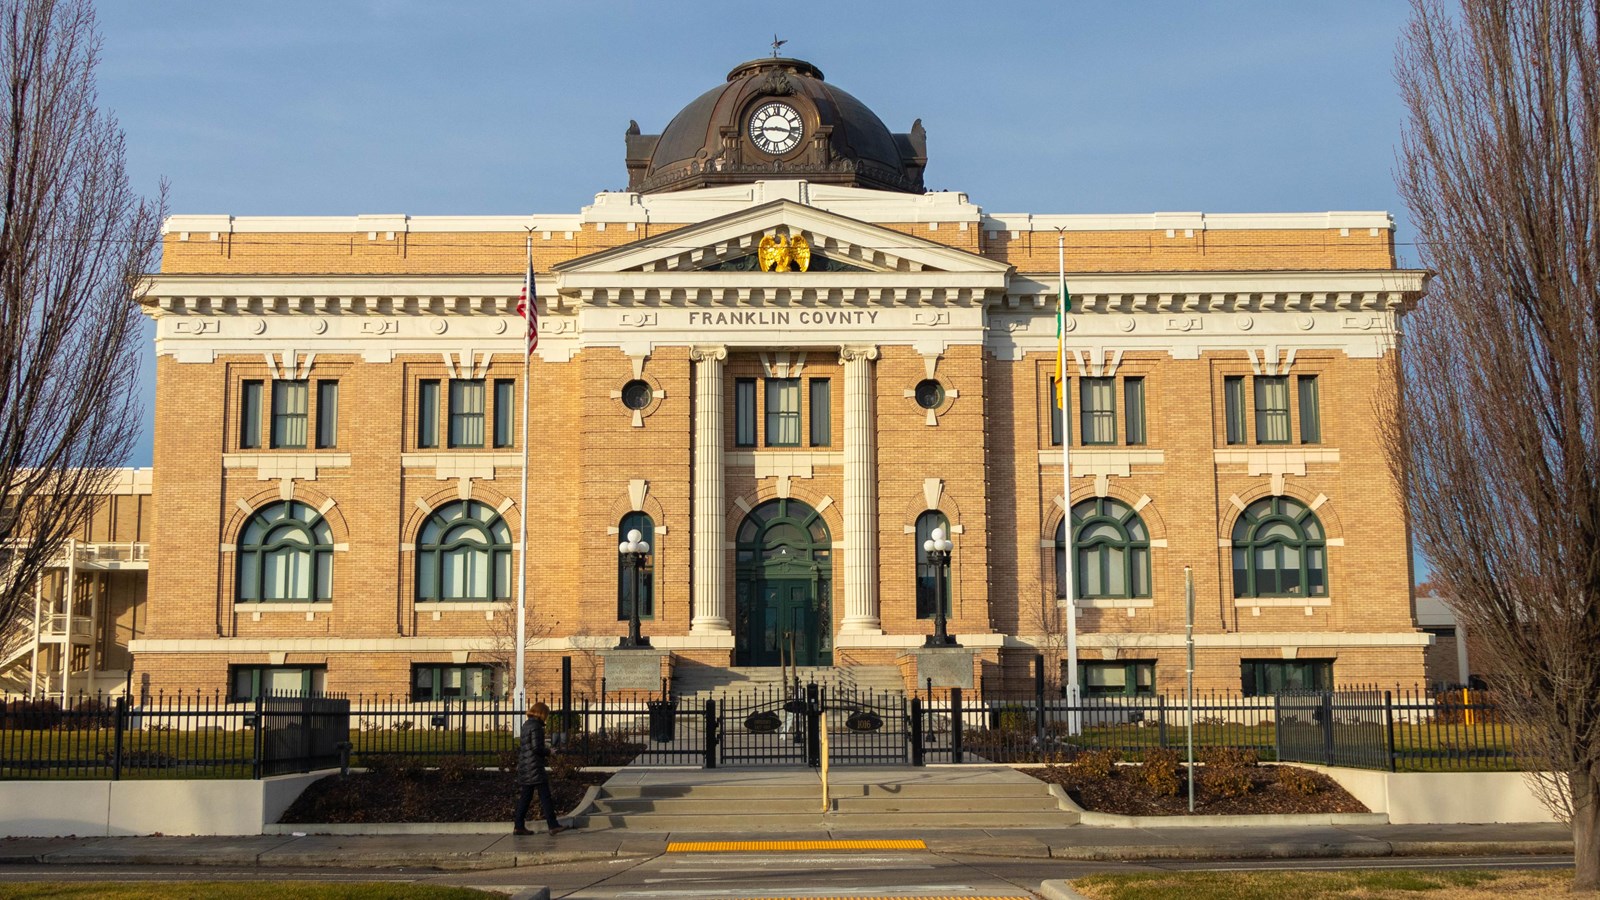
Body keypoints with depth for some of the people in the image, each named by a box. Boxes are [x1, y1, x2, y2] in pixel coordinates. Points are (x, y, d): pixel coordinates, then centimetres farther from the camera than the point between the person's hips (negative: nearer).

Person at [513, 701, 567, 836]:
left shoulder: (526, 725, 16)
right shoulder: (536, 726, -12)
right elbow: (536, 747, -20)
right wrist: (548, 752, -4)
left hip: (525, 766, 9)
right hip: (534, 767, -9)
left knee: (526, 796, 12)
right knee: (545, 795, -8)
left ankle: (519, 826, 12)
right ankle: (553, 825, -9)